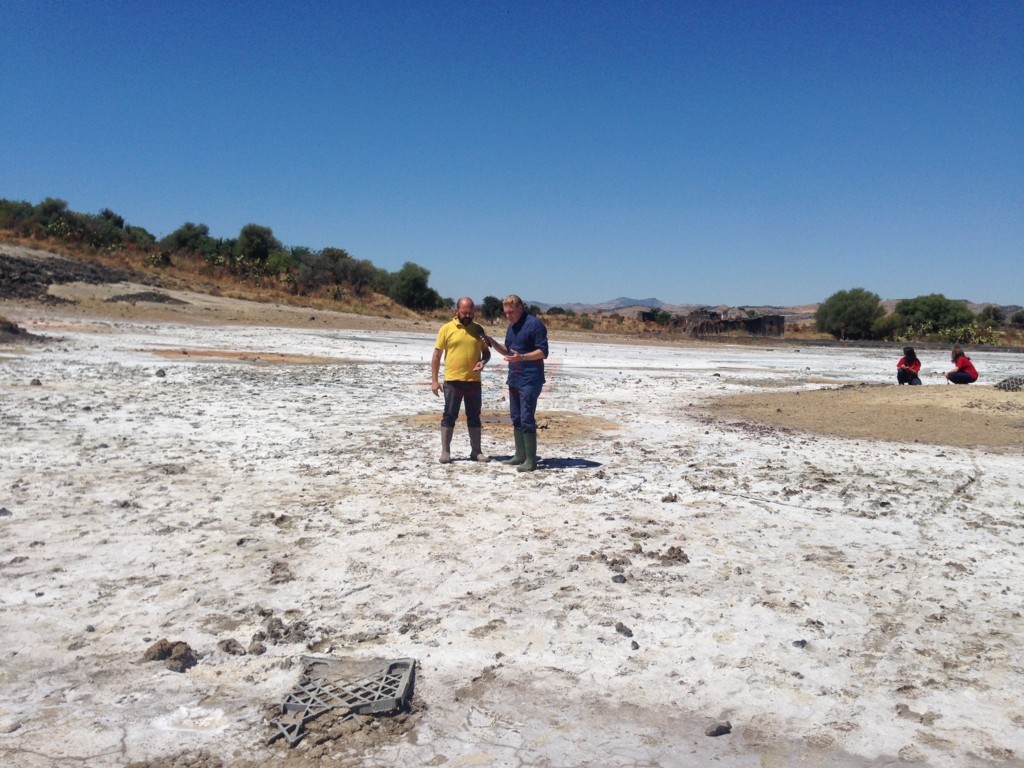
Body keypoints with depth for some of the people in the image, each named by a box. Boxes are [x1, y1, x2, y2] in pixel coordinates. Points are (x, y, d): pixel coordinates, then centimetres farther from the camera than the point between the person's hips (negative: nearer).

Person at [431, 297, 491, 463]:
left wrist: (483, 361, -9)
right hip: (452, 381, -3)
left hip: (474, 381, 3)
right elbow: (436, 355, -1)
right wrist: (434, 380, -6)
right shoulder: (446, 329, -2)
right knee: (449, 416, 3)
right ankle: (445, 452, 10)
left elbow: (486, 352, 15)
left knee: (474, 417, 10)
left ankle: (476, 451, 19)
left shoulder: (478, 330, 8)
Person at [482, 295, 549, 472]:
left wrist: (522, 357, -30)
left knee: (527, 419, -10)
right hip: (514, 379, 9)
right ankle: (520, 456, 21)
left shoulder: (534, 324, -12)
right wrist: (492, 342, 7)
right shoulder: (512, 327, 15)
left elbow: (543, 352, -17)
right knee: (516, 418, 12)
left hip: (530, 380, -9)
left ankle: (531, 460, -5)